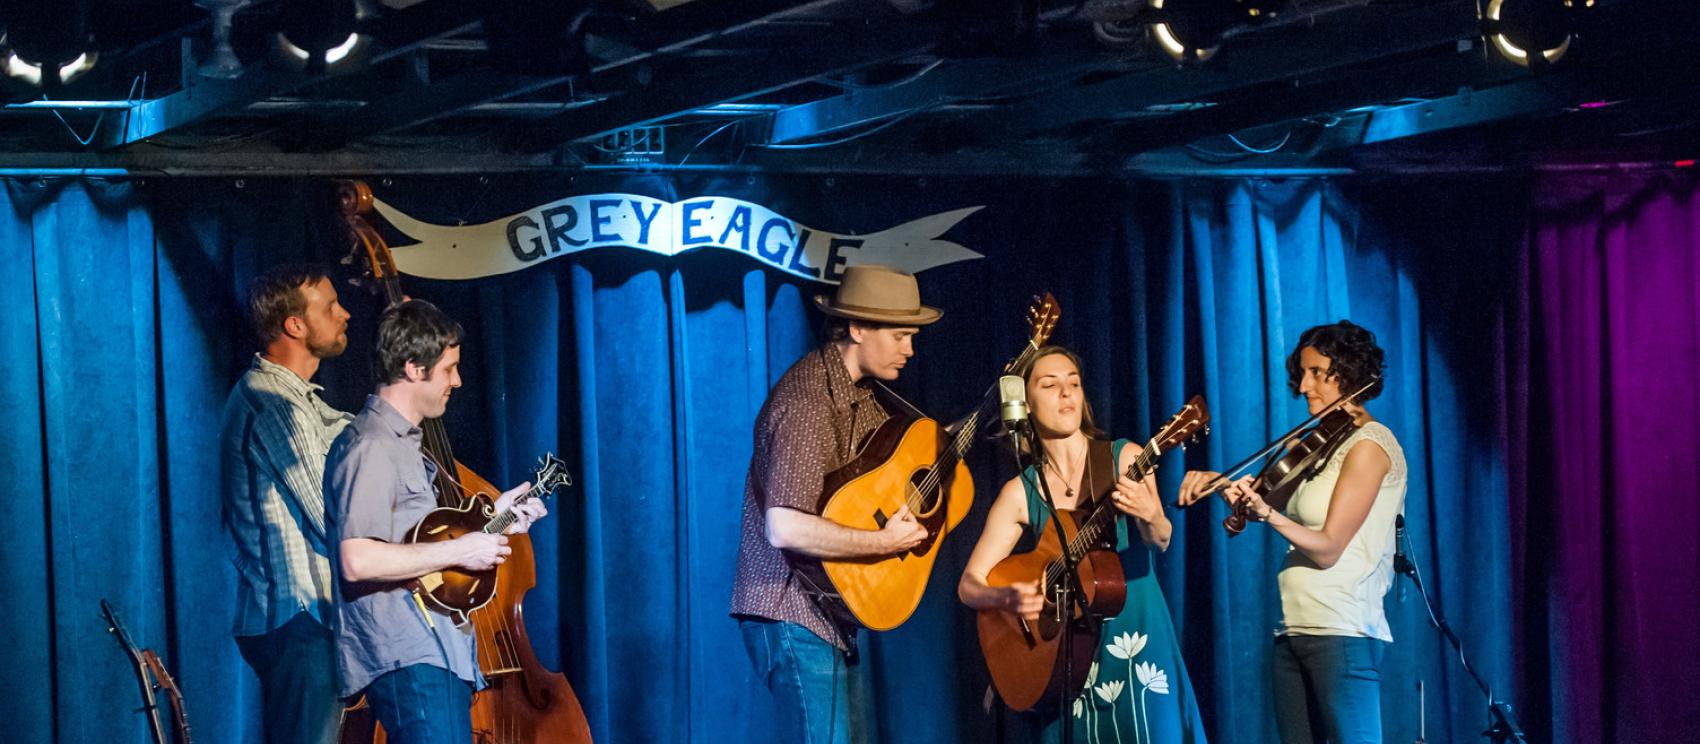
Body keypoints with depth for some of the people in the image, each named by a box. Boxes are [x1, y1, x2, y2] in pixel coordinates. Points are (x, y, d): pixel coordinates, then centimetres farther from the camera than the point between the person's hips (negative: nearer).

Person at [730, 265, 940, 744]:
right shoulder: (806, 402, -21)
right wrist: (884, 542, -22)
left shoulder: (859, 392, 10)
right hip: (793, 614, -10)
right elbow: (785, 528, -30)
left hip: (829, 610, 10)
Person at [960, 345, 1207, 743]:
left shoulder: (1125, 458, -1)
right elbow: (969, 585, 1)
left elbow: (1160, 541, -16)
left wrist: (1149, 516, -38)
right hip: (1068, 652, 1)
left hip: (1137, 639, -1)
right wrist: (1008, 598, -20)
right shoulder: (1021, 492, 3)